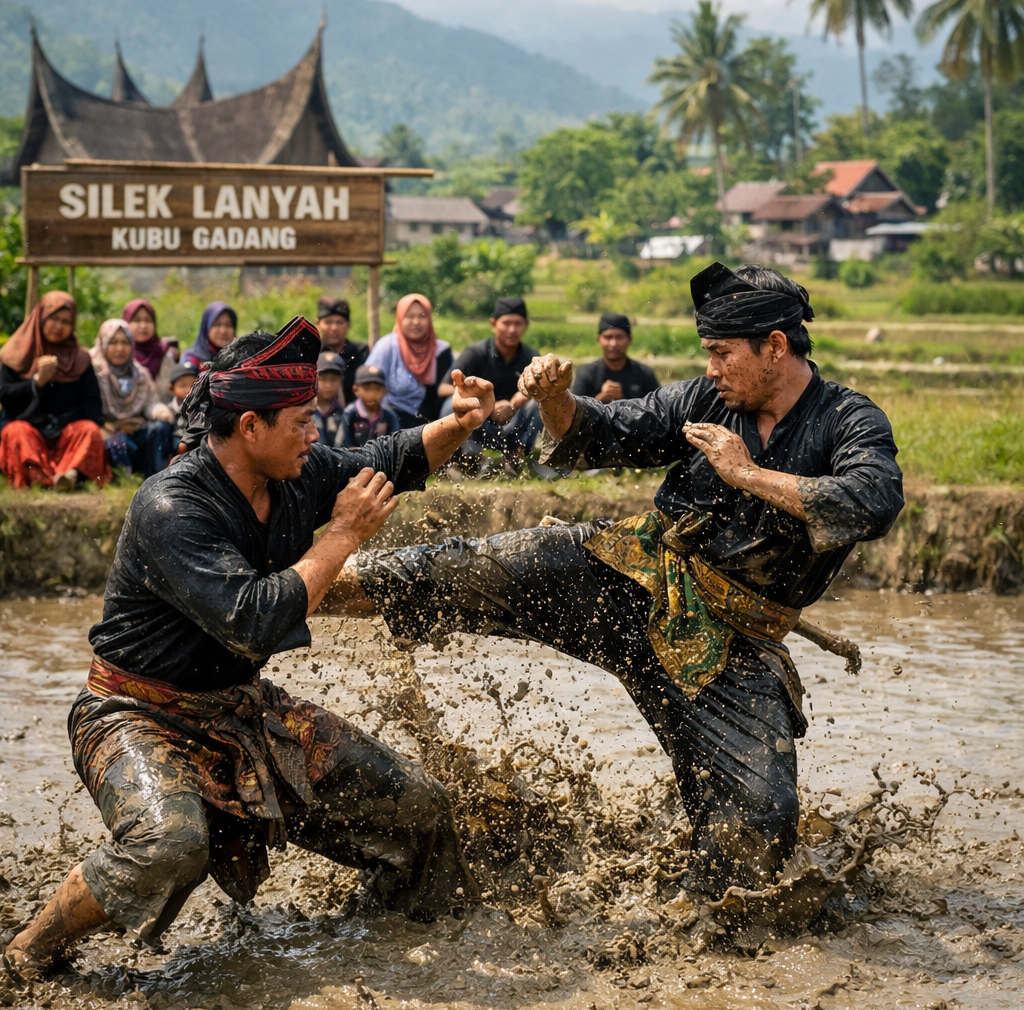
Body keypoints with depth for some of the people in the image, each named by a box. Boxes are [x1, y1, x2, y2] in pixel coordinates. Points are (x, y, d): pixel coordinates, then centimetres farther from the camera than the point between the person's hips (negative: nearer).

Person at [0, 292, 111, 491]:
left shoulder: (80, 358, 14)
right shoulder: (18, 353, 10)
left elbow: (92, 401, 3)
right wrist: (37, 381, -12)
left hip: (68, 431, 1)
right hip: (30, 426, -1)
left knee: (89, 430, -29)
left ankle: (71, 472, -59)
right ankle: (38, 476, -61)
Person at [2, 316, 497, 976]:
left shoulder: (298, 476, -6)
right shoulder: (170, 508, -28)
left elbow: (391, 462, 12)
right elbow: (254, 625, -37)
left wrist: (460, 425, -7)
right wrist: (344, 535, -27)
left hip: (245, 707, 7)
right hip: (146, 716, -7)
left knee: (416, 804, 6)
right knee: (171, 845, -38)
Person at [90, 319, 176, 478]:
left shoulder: (139, 373, 15)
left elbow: (151, 402, 5)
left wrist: (161, 411, -18)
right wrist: (115, 427, -19)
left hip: (137, 429, 5)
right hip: (109, 433, -5)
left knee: (161, 427, -24)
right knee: (120, 444, -37)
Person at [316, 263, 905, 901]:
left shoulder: (852, 423, -9)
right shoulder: (703, 402, 4)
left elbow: (875, 505, -29)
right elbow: (597, 436, 9)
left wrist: (748, 473, -22)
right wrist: (556, 399, -15)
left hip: (728, 648, -2)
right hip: (633, 582, 3)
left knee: (762, 820, -11)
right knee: (485, 572, -14)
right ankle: (343, 585, -4)